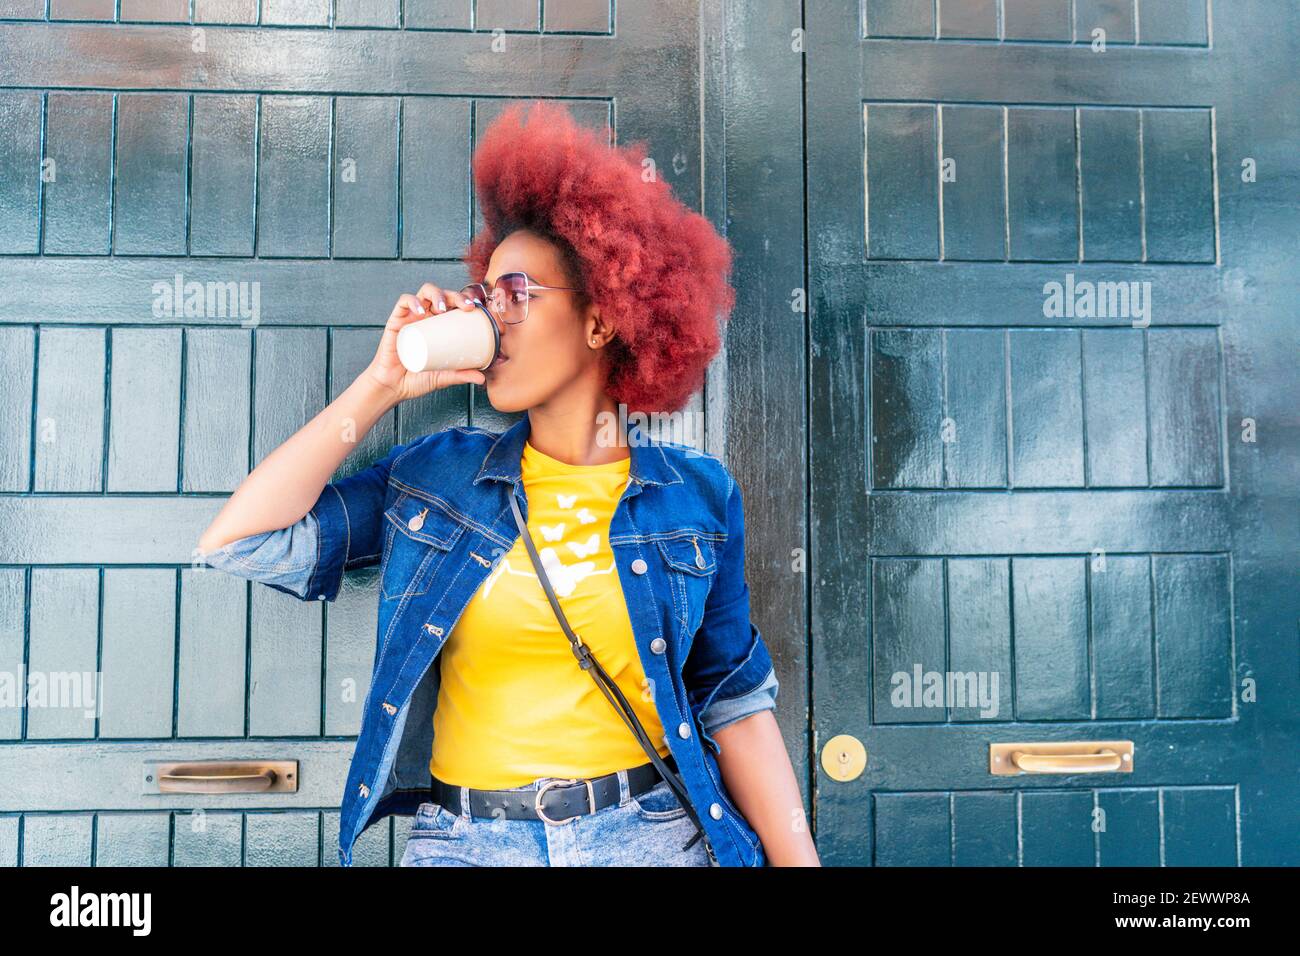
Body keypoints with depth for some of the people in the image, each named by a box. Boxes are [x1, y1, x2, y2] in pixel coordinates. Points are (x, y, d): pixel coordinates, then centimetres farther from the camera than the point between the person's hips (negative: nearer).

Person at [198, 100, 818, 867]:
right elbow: (240, 542, -7)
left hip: (651, 834, -1)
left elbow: (736, 703, 0)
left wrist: (798, 858, -5)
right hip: (461, 840, 2)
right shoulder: (439, 474, 1)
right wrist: (382, 386, -7)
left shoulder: (694, 494, -2)